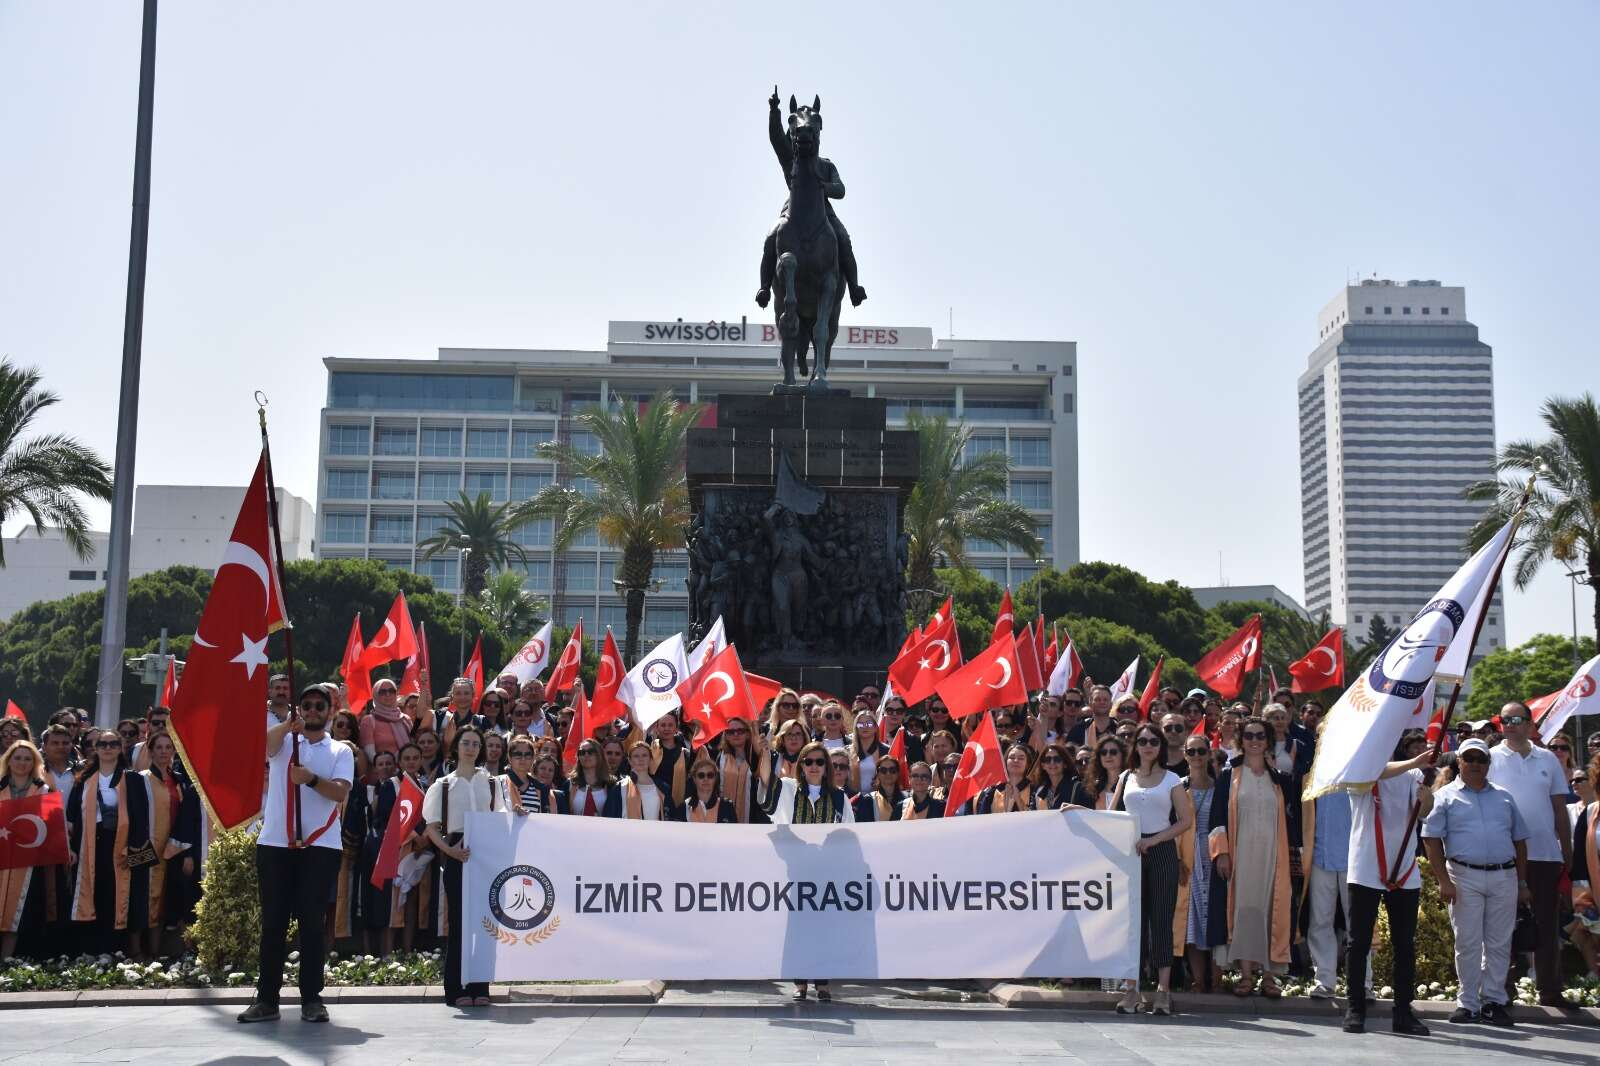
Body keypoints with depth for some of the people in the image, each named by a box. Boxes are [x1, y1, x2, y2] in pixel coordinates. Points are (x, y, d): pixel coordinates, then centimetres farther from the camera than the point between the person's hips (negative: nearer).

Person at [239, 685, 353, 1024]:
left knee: (311, 922, 0)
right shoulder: (283, 741, 12)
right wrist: (288, 725, -35)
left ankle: (311, 999, 6)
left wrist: (311, 779, -24)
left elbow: (340, 792, -6)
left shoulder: (341, 751, 10)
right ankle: (266, 999, 9)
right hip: (275, 843, 1)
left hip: (321, 846, -1)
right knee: (273, 922, 3)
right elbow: (265, 742, -14)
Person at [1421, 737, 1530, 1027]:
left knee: (1499, 943, 4)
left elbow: (1519, 840, 18)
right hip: (1465, 877, -3)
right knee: (1468, 943, 0)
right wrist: (1444, 880, -10)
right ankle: (1467, 1003, 7)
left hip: (1504, 876, 3)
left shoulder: (1504, 797, 17)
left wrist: (1522, 882, 11)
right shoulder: (1446, 796, 5)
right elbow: (1431, 839, -2)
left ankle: (1494, 1001, 13)